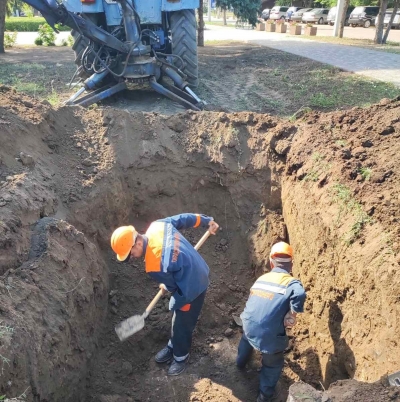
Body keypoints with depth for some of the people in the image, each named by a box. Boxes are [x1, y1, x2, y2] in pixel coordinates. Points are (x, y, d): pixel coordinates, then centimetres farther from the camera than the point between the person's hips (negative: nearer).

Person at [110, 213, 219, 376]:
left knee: (182, 324, 14)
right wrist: (207, 221, 10)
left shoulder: (154, 266, -34)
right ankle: (173, 346, 49)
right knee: (178, 317, 27)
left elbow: (173, 285, -17)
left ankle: (181, 357, 39)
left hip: (192, 287, -9)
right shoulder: (157, 225, -15)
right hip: (196, 272, 9)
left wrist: (165, 288, 7)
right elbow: (183, 219, -3)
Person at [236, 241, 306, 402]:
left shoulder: (261, 279, 13)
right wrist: (292, 314, -13)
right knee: (273, 364, 25)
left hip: (248, 326, 5)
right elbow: (299, 295, -31)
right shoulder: (292, 283, -7)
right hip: (269, 335, -5)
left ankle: (241, 361, 66)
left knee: (246, 338, 41)